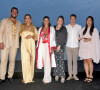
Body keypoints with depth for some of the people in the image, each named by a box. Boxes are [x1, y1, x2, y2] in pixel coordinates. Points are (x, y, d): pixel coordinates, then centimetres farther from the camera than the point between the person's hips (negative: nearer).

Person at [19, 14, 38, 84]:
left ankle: (30, 77, 9)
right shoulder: (22, 27, 14)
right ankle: (26, 79, -9)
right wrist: (24, 37, -2)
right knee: (25, 60, -12)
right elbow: (20, 34, 14)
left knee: (31, 60, -1)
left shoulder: (34, 28, 14)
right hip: (24, 45, -1)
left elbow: (36, 37, 10)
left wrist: (31, 36, -6)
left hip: (31, 45, 1)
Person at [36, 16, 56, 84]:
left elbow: (53, 38, 1)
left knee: (48, 62, -10)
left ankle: (46, 78, -7)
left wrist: (52, 47, -10)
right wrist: (37, 47, 8)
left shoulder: (51, 28, 9)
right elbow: (39, 39, 16)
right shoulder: (40, 29, 19)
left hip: (48, 46, -3)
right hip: (41, 46, 3)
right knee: (44, 62, 1)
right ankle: (48, 77, 11)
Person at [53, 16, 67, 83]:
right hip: (54, 46, 3)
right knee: (56, 60, 2)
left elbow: (65, 39, -1)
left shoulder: (64, 29, 4)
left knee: (61, 60, -8)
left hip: (61, 46, -3)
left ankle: (62, 76, -5)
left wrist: (60, 45, -10)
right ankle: (56, 75, 11)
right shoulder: (54, 28, 14)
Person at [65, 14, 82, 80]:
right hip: (68, 46, 1)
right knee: (69, 61, 4)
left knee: (75, 61, 4)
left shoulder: (79, 27, 3)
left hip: (75, 46, -1)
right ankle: (70, 75, 12)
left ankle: (75, 75, 13)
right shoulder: (66, 27, 5)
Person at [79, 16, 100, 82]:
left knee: (89, 61, -10)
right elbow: (81, 37, 15)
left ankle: (91, 76, 5)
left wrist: (89, 39, -13)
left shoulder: (94, 30, 2)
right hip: (84, 47, 4)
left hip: (90, 47, -4)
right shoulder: (84, 29, 15)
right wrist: (82, 38, -5)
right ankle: (87, 76, 11)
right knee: (85, 61, 3)